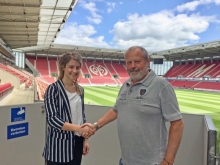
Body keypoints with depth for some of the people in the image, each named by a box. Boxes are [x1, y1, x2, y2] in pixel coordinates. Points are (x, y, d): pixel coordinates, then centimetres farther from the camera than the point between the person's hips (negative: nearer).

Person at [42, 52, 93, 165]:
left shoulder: (80, 90, 5)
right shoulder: (53, 89, -11)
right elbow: (51, 118, -16)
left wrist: (85, 139, 9)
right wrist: (77, 128, -27)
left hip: (77, 142, 5)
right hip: (59, 143, -5)